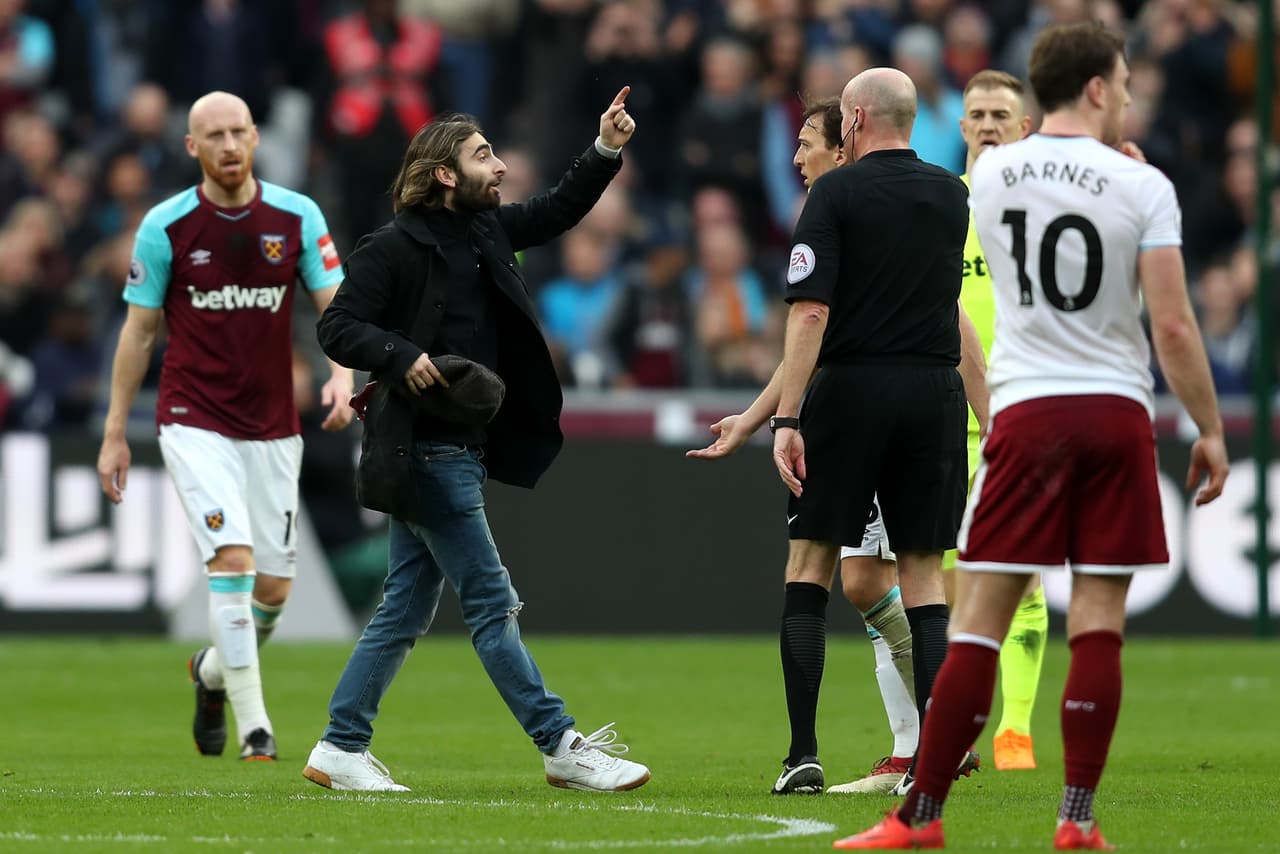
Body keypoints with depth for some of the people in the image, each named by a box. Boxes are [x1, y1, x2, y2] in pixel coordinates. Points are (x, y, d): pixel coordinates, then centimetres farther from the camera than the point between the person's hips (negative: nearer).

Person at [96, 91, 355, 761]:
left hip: (273, 426, 3)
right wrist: (115, 433, 4)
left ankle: (213, 672, 37)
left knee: (274, 586, 5)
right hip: (195, 423, -3)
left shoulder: (298, 216, -1)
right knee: (232, 558, -20)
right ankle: (253, 724, -16)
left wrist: (342, 374, -19)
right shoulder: (165, 226, -5)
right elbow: (139, 330, 3)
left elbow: (334, 303, 1)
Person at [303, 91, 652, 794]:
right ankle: (561, 748, -6)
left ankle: (340, 750, 16)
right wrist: (400, 356, -26)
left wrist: (605, 152, 13)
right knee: (492, 603, -6)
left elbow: (557, 212, 25)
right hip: (425, 452, -9)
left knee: (406, 610, 11)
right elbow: (337, 327, -13)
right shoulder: (395, 248, -11)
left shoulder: (486, 230, 13)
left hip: (459, 451, 9)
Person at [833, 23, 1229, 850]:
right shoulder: (1143, 187, -5)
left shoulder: (990, 175, 4)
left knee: (980, 620, 1)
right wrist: (1211, 430, 1)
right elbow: (1173, 326, -8)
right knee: (1098, 625, 2)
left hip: (1026, 412, 1)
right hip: (1118, 411, -1)